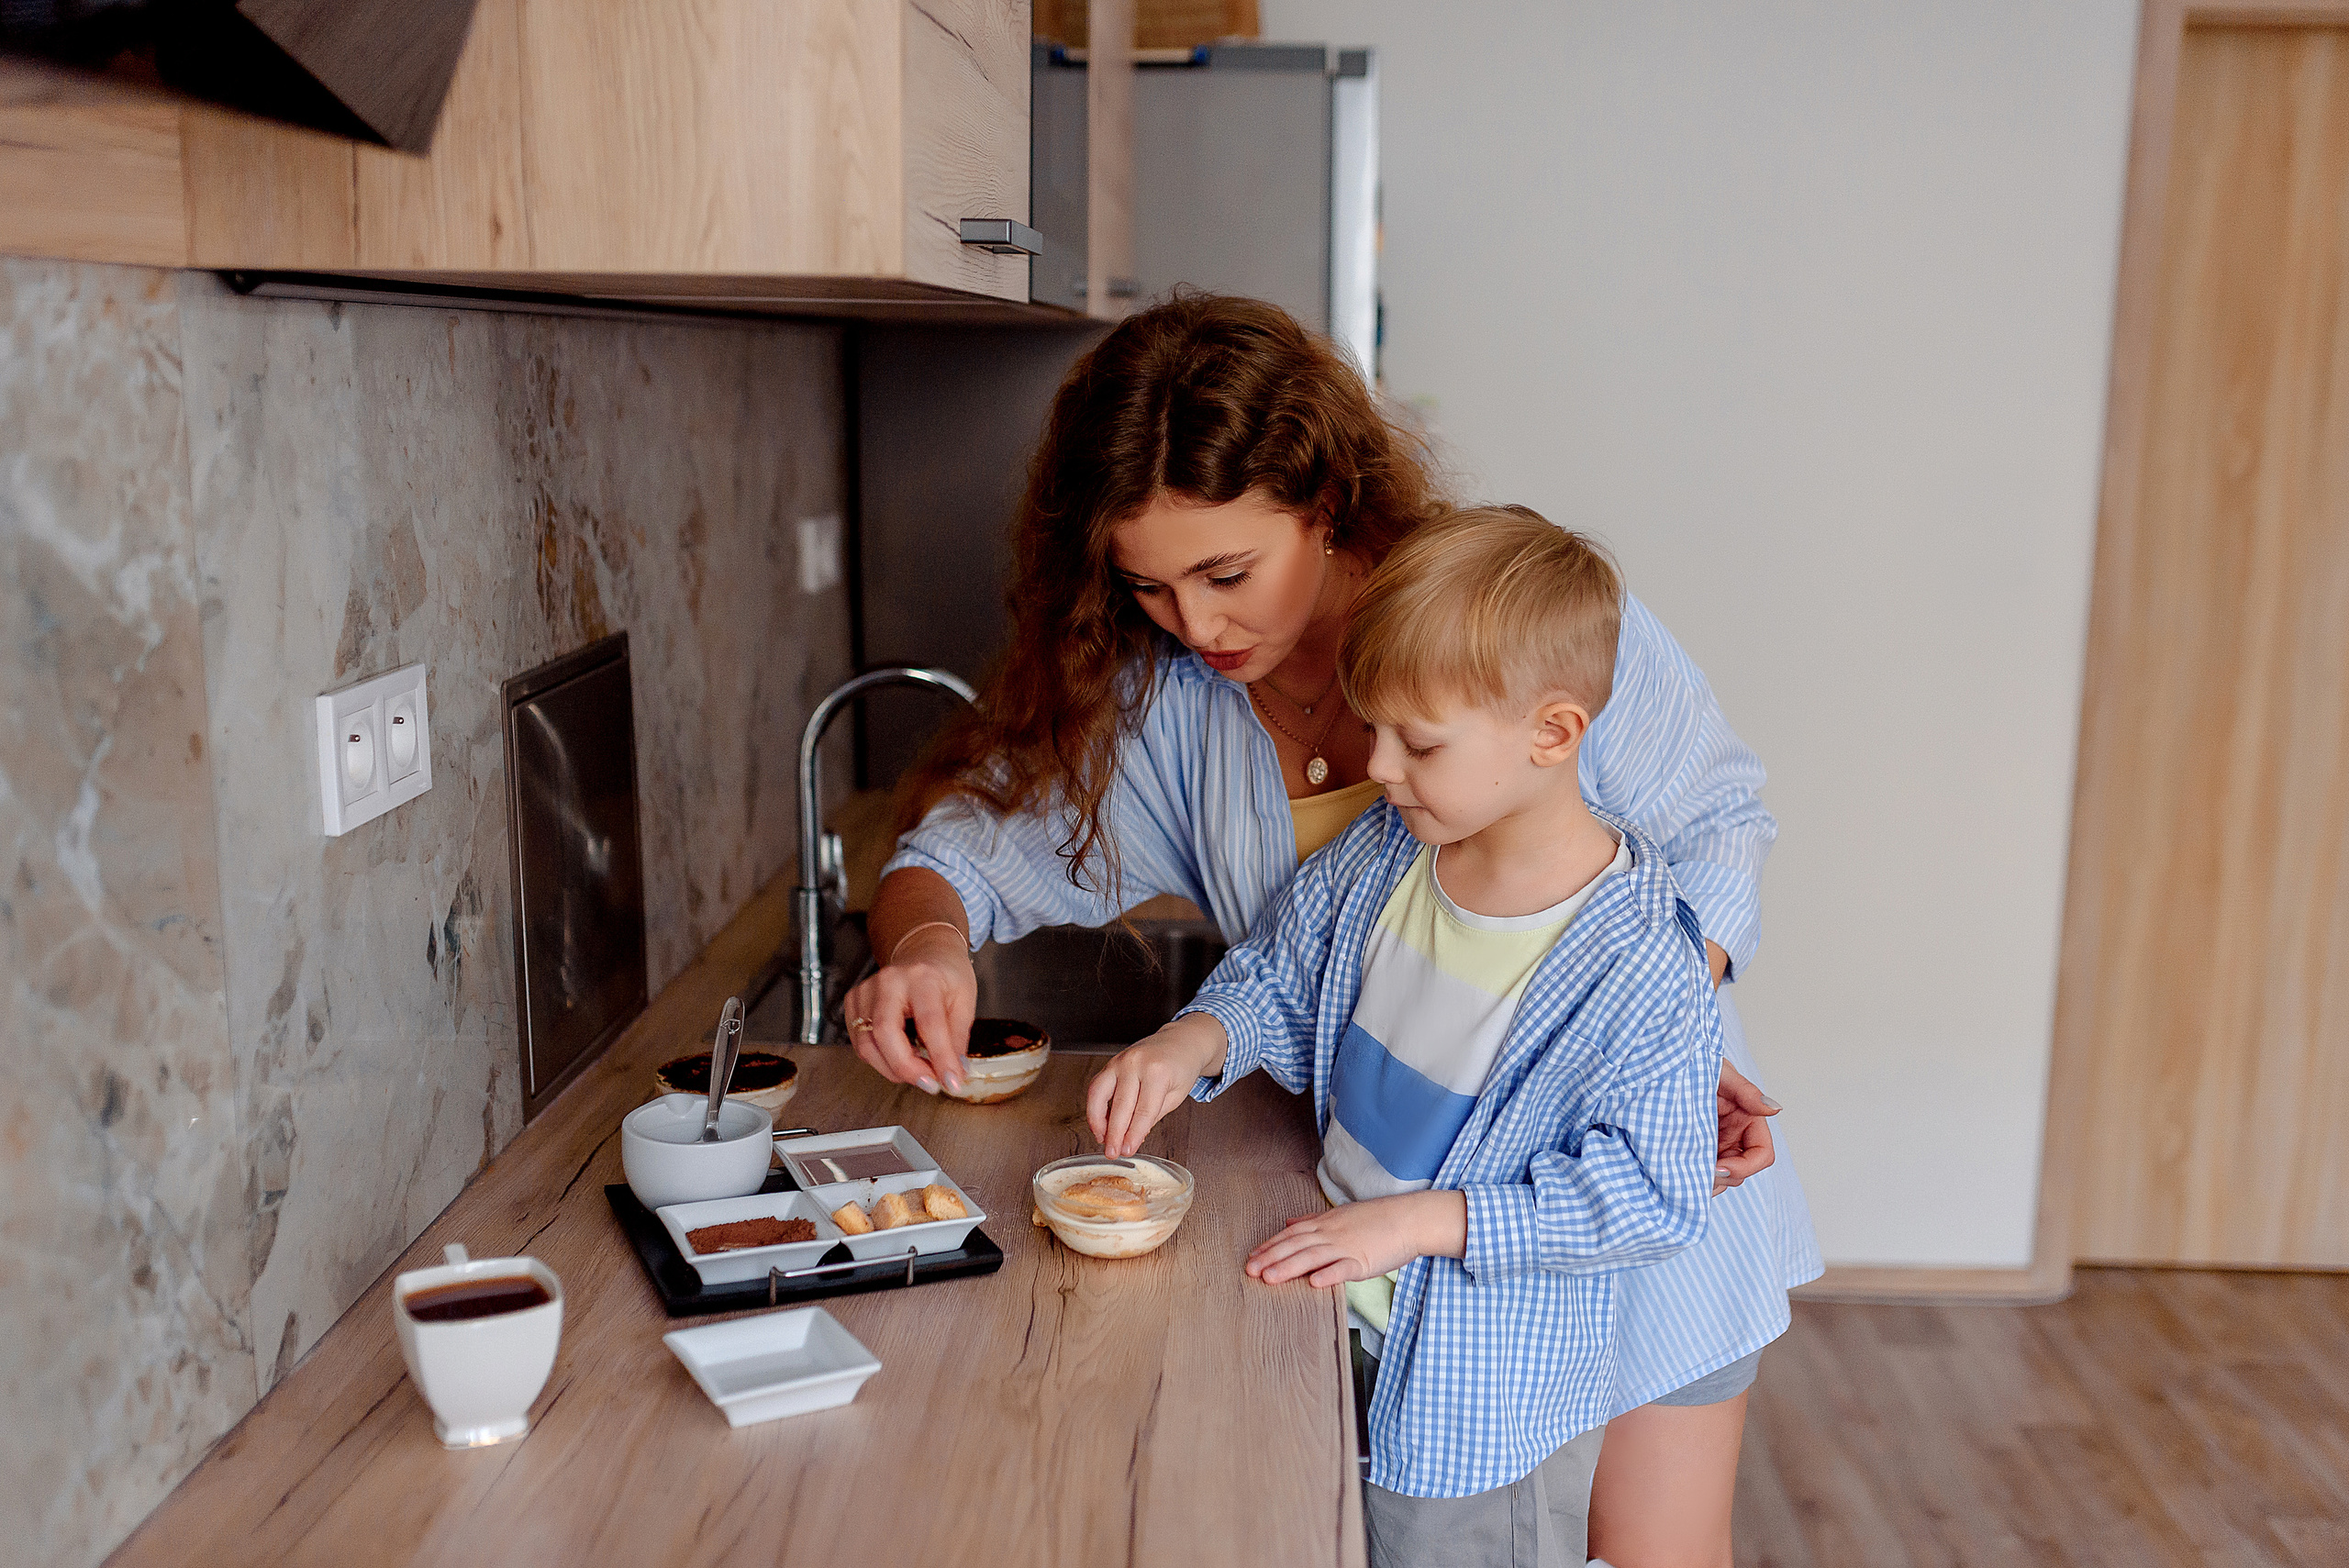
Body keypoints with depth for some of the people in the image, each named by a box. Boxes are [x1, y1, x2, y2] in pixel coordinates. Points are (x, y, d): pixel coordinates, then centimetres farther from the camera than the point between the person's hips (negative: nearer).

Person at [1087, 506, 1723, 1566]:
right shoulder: (1384, 854, -7)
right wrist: (1193, 1043, -13)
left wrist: (1423, 1218, -26)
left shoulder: (1639, 971, -25)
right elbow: (1280, 977, 8)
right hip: (1339, 1326, 6)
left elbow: (1648, 1200, -22)